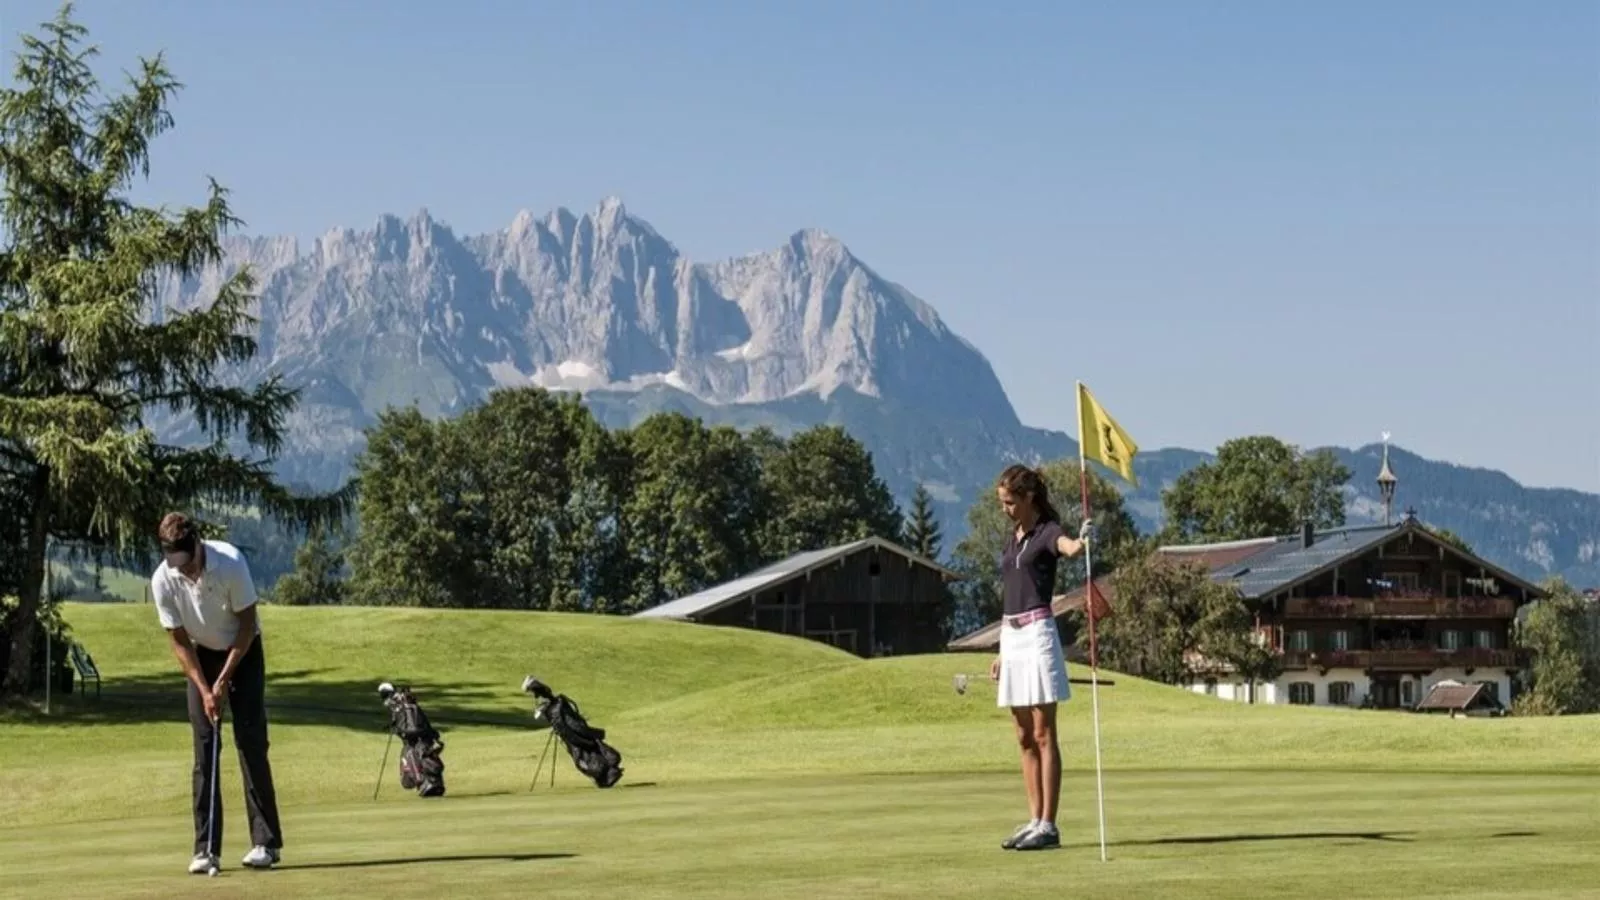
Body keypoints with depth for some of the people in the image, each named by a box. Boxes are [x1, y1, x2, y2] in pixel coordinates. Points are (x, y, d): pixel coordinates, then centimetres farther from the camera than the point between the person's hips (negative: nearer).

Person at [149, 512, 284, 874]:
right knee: (204, 749, -4)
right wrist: (204, 689, -17)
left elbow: (247, 624, -17)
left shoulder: (231, 562, -27)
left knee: (251, 744, -9)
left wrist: (225, 678, -17)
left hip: (243, 652, -2)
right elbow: (179, 641, -10)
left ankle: (266, 841, -5)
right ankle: (206, 848, -3)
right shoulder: (163, 581, -20)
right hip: (201, 657, 2)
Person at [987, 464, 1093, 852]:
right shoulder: (1012, 539, 18)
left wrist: (1082, 540, -54)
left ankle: (1048, 825, -6)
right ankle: (1034, 821, 13)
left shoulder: (1047, 532, -6)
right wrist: (1001, 651, 20)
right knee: (1025, 737, 9)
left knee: (1043, 734, -7)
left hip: (1037, 633, -8)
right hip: (1012, 635, 8)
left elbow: (1067, 546, -31)